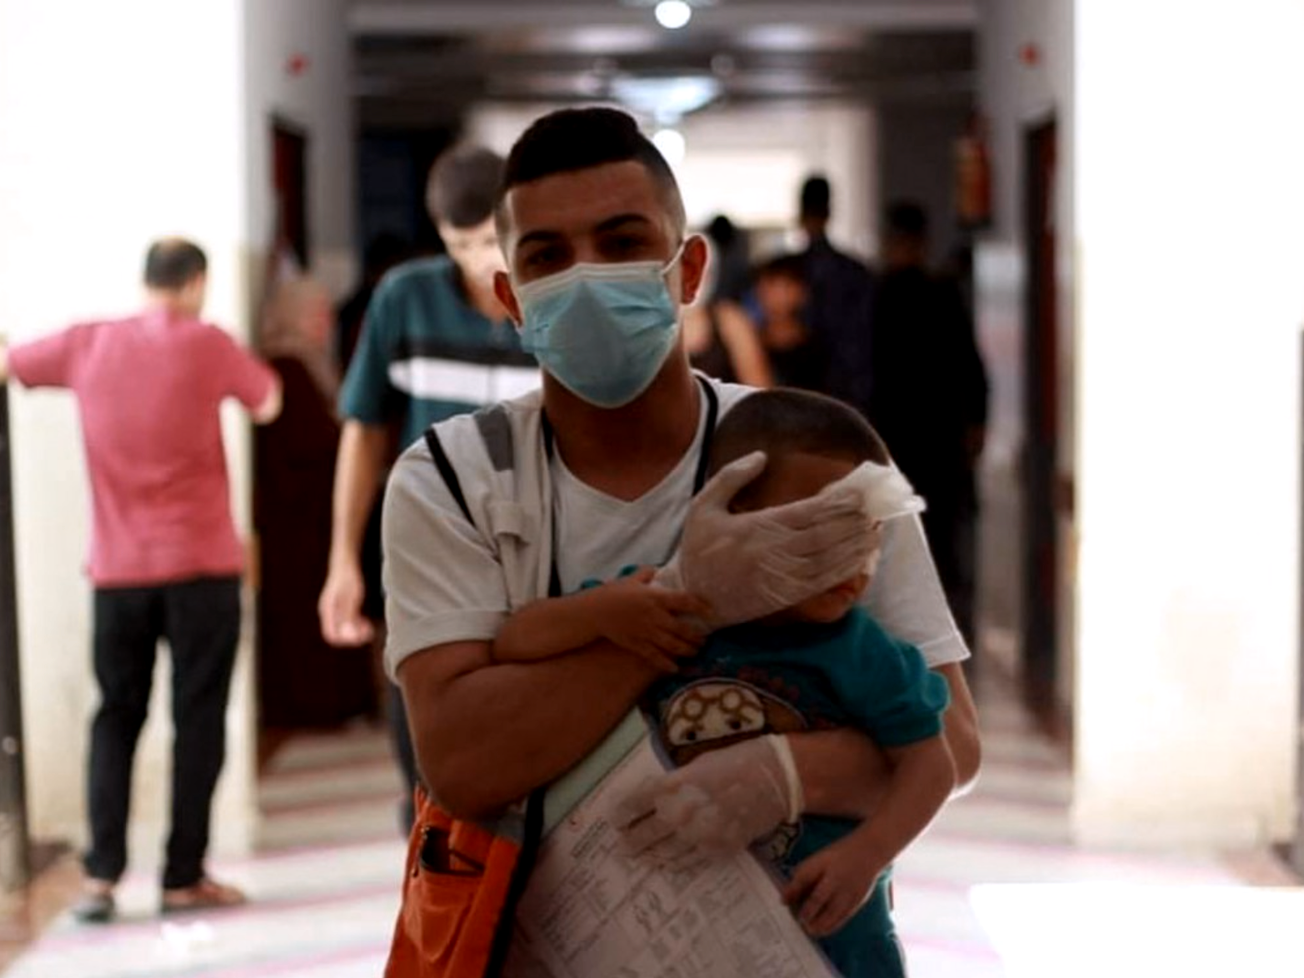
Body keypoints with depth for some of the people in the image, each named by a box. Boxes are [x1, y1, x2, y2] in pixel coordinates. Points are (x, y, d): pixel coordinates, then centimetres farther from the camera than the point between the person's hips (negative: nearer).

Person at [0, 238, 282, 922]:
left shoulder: (87, 345, 2)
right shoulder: (204, 343, -5)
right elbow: (268, 404, 10)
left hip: (118, 570, 3)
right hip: (201, 564, -3)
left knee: (116, 717, 11)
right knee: (198, 719, 4)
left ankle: (101, 876, 2)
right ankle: (183, 877, 4)